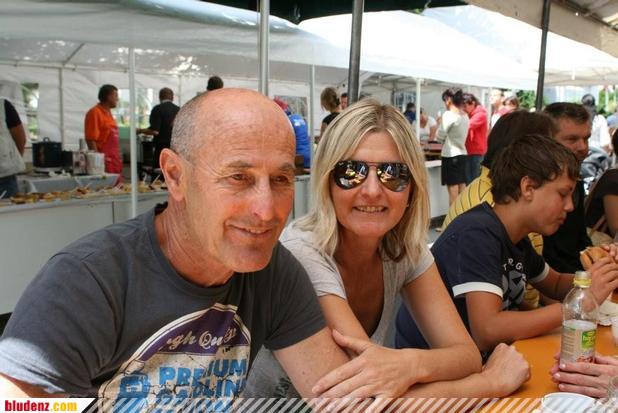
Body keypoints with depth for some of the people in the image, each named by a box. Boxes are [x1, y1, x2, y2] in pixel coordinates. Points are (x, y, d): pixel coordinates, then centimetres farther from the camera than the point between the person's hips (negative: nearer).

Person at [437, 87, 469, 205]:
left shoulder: (448, 115, -13)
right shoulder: (465, 116, 10)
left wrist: (439, 124, 8)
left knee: (453, 189, -5)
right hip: (462, 153, 8)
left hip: (450, 155, -8)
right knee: (461, 190, 10)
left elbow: (440, 137, -7)